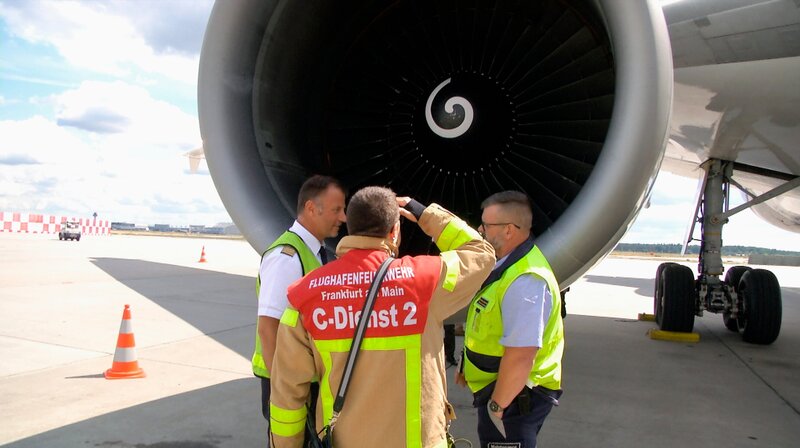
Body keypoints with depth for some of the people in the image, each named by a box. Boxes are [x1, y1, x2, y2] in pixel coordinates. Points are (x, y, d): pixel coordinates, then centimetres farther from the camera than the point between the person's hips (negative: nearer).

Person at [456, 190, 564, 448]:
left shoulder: (525, 281, -29)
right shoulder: (508, 266, 6)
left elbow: (520, 355, -32)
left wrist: (497, 405, -21)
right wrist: (468, 367, 20)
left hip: (514, 396, -10)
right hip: (497, 389, 10)